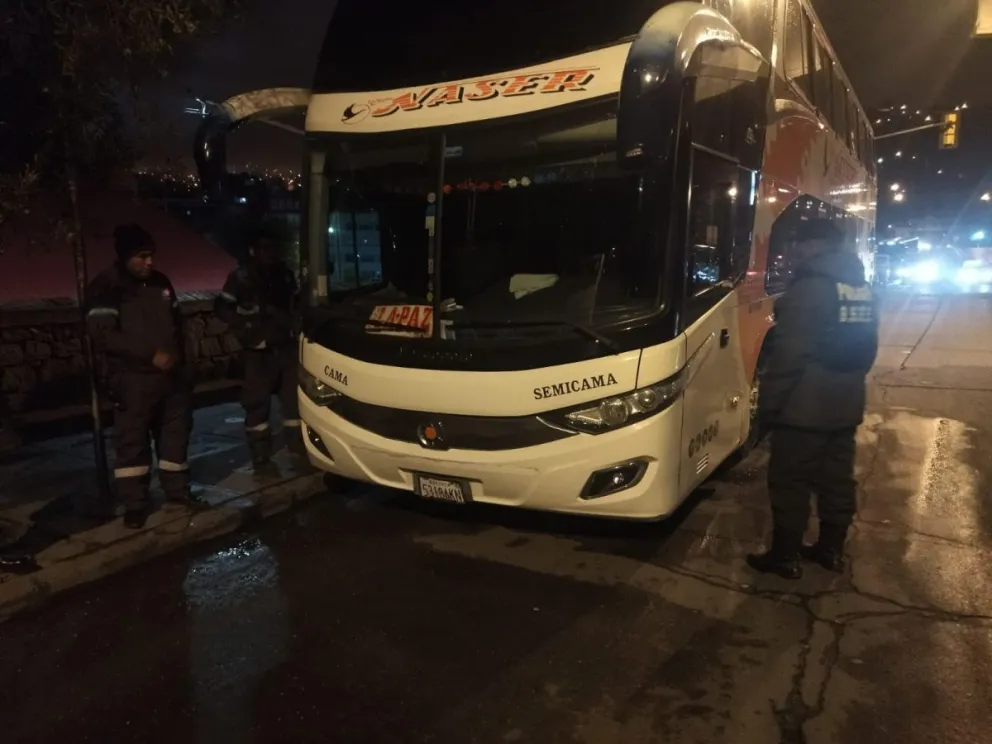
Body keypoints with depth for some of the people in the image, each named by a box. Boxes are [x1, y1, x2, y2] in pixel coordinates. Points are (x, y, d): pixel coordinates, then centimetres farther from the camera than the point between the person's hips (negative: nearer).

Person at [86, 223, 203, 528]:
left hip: (173, 373, 6)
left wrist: (177, 355, 3)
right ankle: (135, 504, 11)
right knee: (132, 441, 1)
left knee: (176, 433, 12)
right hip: (133, 379, -6)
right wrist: (151, 355, -22)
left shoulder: (161, 282, 10)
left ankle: (177, 489, 26)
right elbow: (103, 334, -18)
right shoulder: (105, 288, -9)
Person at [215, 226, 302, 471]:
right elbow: (221, 308, -5)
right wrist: (245, 326, -15)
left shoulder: (285, 274, 6)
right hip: (258, 350, -4)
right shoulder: (241, 277, -7)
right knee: (257, 402, -1)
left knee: (295, 396, 8)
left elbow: (296, 302, 22)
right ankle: (261, 458, 7)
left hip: (287, 345, 4)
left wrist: (292, 321, 6)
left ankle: (300, 449, 19)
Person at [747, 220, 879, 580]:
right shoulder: (863, 288, 11)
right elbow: (867, 348, 19)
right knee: (837, 479, 16)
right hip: (846, 405, 9)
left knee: (790, 482, 2)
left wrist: (769, 402, -14)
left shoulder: (809, 287, -17)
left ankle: (785, 555, 11)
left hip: (804, 407, -9)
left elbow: (788, 354, -21)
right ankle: (831, 549, 28)